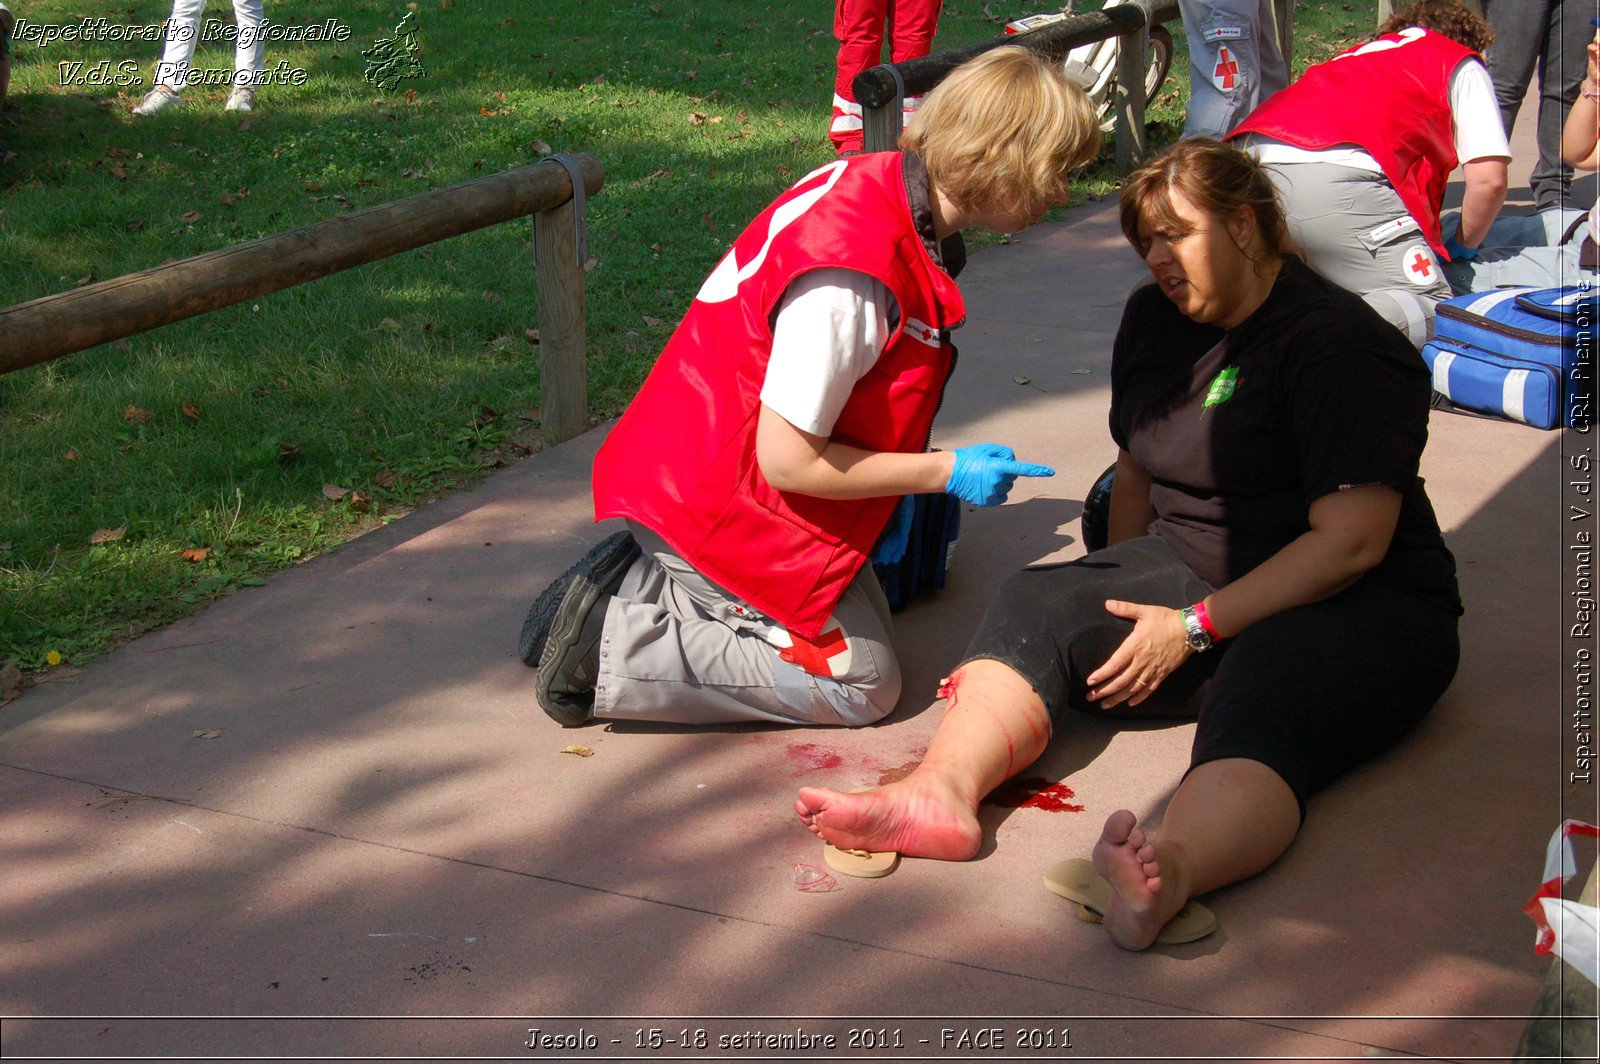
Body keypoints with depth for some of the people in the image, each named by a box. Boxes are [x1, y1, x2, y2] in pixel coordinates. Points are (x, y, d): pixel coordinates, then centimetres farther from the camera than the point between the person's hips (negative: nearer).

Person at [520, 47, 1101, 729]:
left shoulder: (879, 182, -2)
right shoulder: (853, 277, -32)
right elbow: (789, 459, -25)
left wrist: (890, 497, 8)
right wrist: (947, 472, -15)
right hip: (723, 506, -10)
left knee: (869, 614, 21)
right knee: (860, 680, 0)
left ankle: (643, 577, 14)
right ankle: (612, 644, -4)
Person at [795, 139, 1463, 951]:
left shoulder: (1338, 342, -12)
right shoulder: (1153, 318, 12)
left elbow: (1351, 542, -19)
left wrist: (1195, 627, -20)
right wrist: (1120, 596, 13)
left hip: (1357, 608, -6)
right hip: (1188, 578, 6)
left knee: (1263, 707, -39)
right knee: (1037, 605, -21)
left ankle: (1170, 871, -68)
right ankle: (943, 791, -45)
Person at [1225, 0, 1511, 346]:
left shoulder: (1354, 56, 40)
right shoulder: (1463, 65, 25)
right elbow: (1488, 179, 12)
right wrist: (1462, 248, 29)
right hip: (1337, 175, -6)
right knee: (1435, 311, -2)